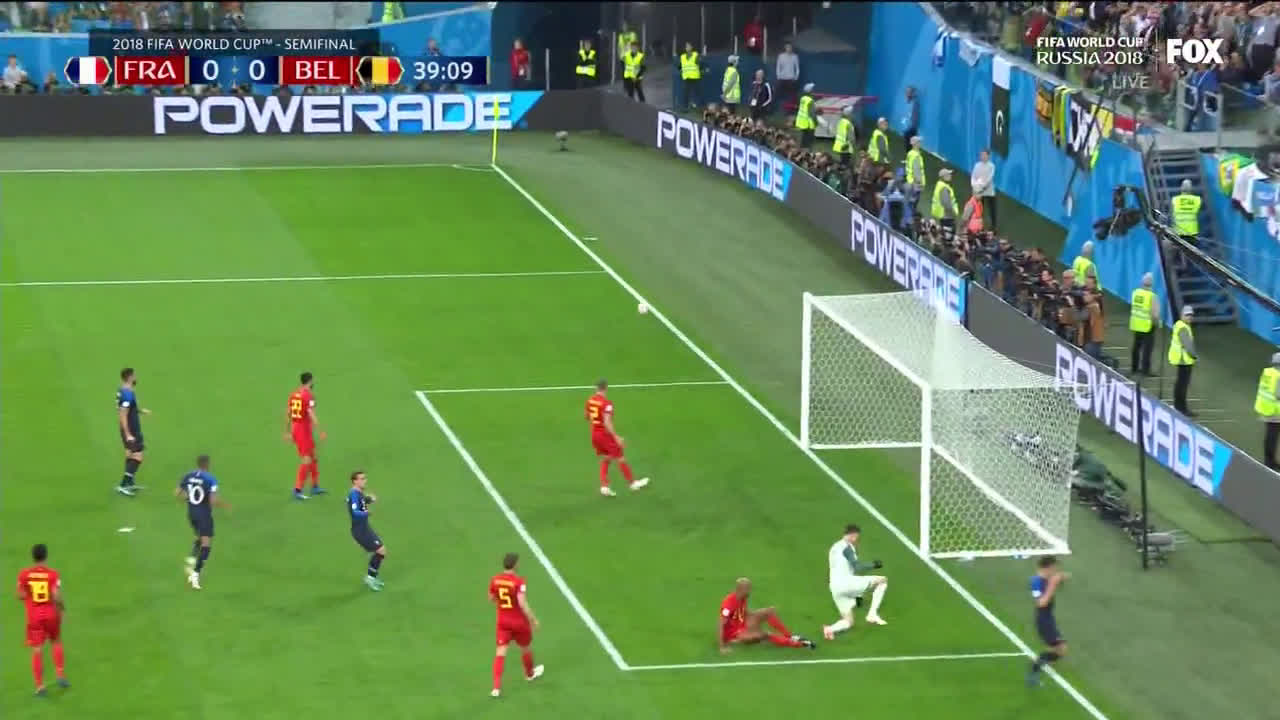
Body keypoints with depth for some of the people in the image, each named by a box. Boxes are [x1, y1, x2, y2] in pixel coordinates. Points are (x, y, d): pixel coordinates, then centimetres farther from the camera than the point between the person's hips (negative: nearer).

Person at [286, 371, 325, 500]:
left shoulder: (293, 394, 8)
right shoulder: (308, 396, -15)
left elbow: (288, 414, 13)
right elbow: (312, 416, -21)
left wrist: (288, 432, 21)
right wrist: (320, 432, -17)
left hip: (295, 428, 8)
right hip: (304, 430, -8)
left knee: (313, 457, 19)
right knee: (307, 460, -2)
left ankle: (315, 486, 26)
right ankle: (297, 490, -4)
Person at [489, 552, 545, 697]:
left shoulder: (495, 580, -6)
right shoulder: (519, 582, -24)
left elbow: (491, 599, 9)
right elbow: (523, 604, -28)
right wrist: (533, 620, -16)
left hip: (503, 621, 3)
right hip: (519, 621, -3)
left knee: (500, 652, 1)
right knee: (525, 648, 23)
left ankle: (496, 687, -9)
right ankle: (530, 673, 49)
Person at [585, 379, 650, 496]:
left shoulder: (590, 400, 1)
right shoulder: (606, 403, -22)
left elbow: (587, 417, 15)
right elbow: (607, 423, -27)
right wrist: (617, 437, -24)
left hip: (594, 434, 7)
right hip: (605, 434, -7)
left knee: (605, 460, 18)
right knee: (620, 459, 8)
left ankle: (604, 487, 9)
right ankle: (632, 483, 22)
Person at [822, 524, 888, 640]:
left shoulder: (834, 548, 25)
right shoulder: (847, 546, -3)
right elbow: (857, 567, -15)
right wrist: (873, 565, 0)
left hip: (835, 589, 8)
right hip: (847, 582, -8)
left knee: (848, 621, 14)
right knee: (883, 580, 4)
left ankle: (831, 629, -18)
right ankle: (873, 614, -6)